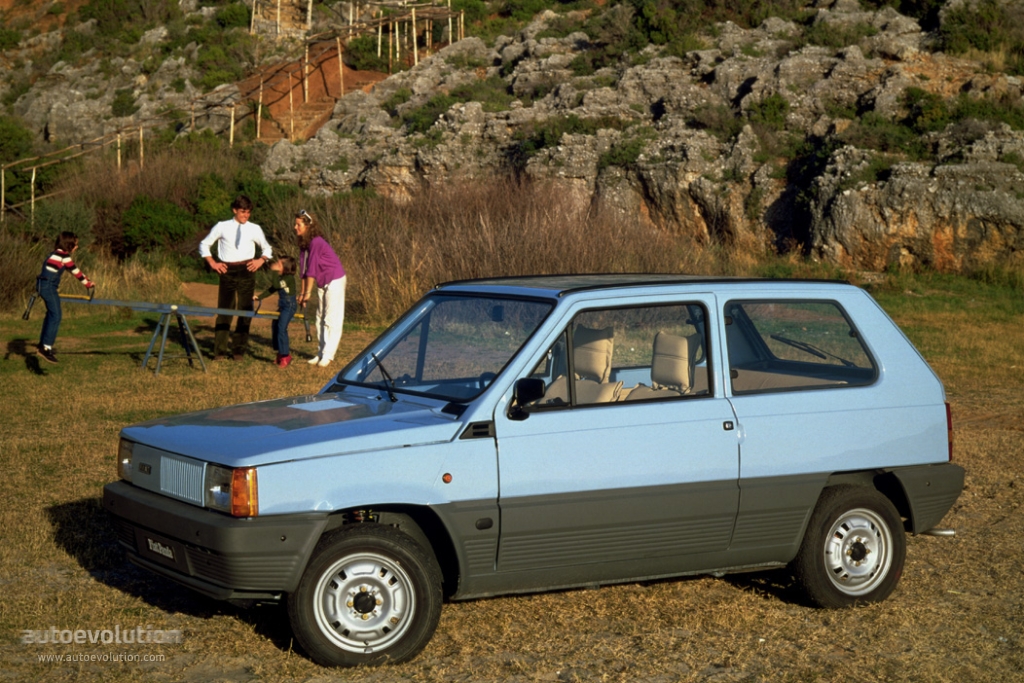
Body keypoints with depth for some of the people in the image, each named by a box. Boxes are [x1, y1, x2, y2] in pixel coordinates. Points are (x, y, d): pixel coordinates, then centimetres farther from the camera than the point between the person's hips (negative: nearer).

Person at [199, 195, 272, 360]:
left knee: (245, 311, 2)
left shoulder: (255, 229, 8)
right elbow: (204, 244, 13)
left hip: (247, 272, 1)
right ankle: (219, 351, 3)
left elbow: (267, 248, 21)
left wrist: (261, 260, 2)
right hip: (227, 271, -1)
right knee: (224, 309, -2)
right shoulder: (222, 227, 5)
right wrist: (212, 263, 1)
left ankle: (238, 350, 10)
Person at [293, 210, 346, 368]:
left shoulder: (316, 242, -24)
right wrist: (301, 293, 4)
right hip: (321, 282, 9)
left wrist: (308, 292, -21)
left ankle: (328, 355, -6)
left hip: (335, 280, -9)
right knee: (320, 318, 11)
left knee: (332, 319, -6)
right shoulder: (303, 244, 2)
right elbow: (303, 269, 5)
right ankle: (322, 353, 18)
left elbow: (312, 269, -24)